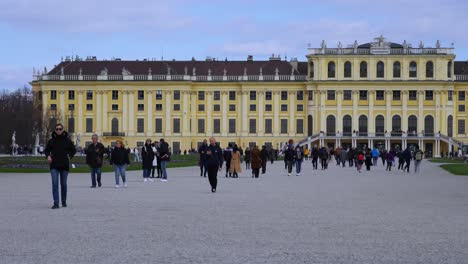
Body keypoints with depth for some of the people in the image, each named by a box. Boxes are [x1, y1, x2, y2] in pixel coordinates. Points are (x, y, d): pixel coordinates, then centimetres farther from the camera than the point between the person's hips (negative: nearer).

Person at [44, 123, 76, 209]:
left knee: (63, 184, 9)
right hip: (54, 166, 0)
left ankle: (64, 202, 25)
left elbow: (73, 150, 14)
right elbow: (47, 150, 16)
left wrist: (70, 156, -2)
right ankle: (56, 203, -13)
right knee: (55, 184, -10)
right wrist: (48, 156, -4)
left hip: (64, 166, 1)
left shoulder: (67, 140, 3)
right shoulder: (51, 141, 3)